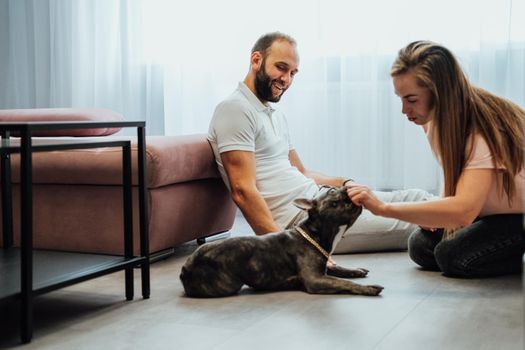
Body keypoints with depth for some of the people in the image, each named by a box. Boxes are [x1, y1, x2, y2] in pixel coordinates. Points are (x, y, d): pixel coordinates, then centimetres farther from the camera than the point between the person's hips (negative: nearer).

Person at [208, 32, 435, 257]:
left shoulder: (275, 115, 20)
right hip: (298, 218, -9)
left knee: (415, 199, 4)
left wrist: (345, 184, 9)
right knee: (412, 227, -11)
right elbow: (243, 190, -20)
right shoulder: (235, 109, -11)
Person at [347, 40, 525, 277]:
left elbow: (463, 210, -47)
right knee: (420, 247, -9)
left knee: (453, 256, -26)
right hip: (485, 211, 8)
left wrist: (384, 208, -50)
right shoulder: (434, 116, -11)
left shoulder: (482, 130, -34)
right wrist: (437, 212, -10)